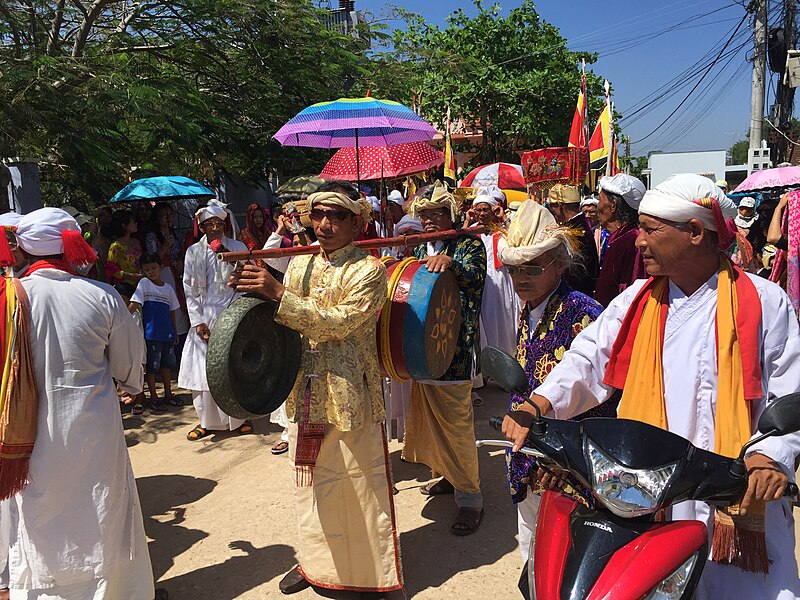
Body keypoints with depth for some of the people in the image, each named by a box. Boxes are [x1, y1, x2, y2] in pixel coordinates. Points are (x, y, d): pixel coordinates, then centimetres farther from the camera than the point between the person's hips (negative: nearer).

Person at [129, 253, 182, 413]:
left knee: (167, 364, 14)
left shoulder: (168, 288, 10)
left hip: (167, 333, 5)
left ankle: (168, 395, 26)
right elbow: (134, 304, -10)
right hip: (151, 333, -5)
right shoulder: (144, 284, -2)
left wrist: (175, 332, 15)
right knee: (151, 366, 1)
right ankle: (154, 398, 11)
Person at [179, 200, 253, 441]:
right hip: (204, 319, 2)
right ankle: (208, 420, 18)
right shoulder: (193, 252, 5)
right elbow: (189, 289, 5)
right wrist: (197, 321, -3)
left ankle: (239, 417, 18)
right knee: (202, 369, 4)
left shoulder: (238, 248, 0)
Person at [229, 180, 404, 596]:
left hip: (352, 397, -5)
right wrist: (256, 291, -8)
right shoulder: (298, 265, 8)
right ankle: (315, 563, 40)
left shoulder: (369, 270, -10)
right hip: (305, 397, 6)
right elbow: (284, 325, 11)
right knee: (311, 485, 19)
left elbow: (340, 323, -22)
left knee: (364, 491, 5)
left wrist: (278, 293, -26)